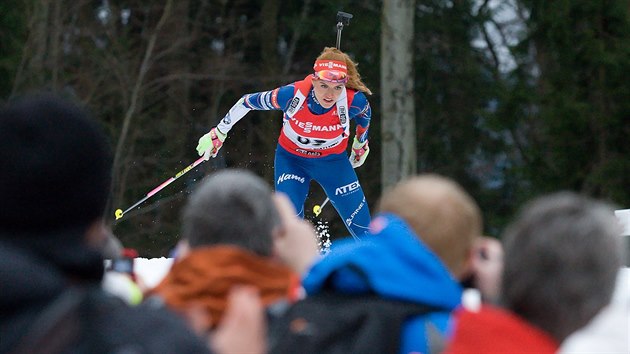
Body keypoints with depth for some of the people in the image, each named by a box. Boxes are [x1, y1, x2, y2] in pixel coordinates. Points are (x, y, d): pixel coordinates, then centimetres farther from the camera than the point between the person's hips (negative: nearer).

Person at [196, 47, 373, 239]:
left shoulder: (354, 101, -30)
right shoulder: (292, 94, -33)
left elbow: (365, 113, -3)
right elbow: (247, 102, -15)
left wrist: (361, 144, 14)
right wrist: (218, 133, -5)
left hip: (332, 160, 1)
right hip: (291, 158, -1)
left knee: (361, 226, -2)